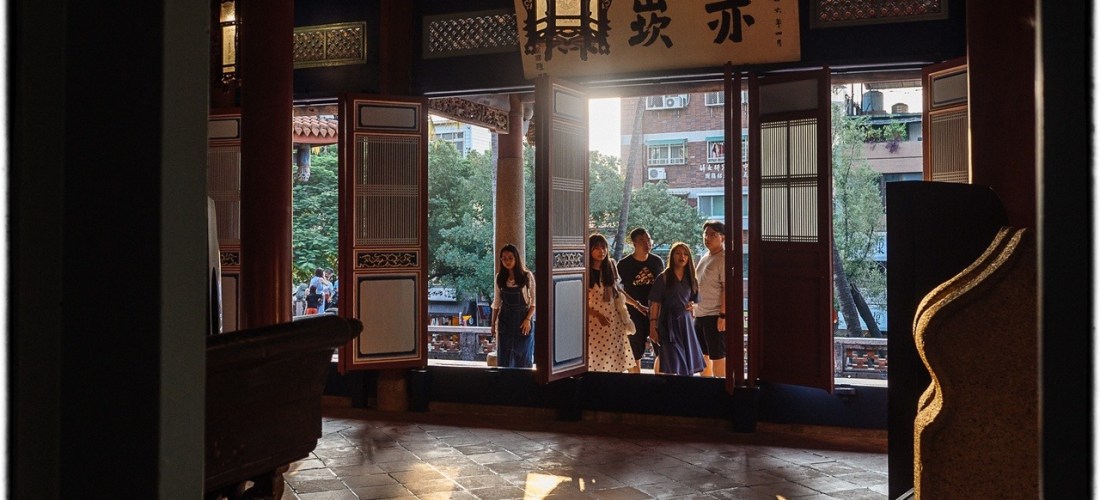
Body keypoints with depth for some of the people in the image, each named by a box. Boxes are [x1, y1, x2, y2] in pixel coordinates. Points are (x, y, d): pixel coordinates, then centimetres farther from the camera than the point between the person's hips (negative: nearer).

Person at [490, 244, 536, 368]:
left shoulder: (527, 276, -8)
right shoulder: (500, 278, 2)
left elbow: (534, 301, -4)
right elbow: (496, 302, 9)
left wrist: (528, 319, -14)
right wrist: (493, 323, 9)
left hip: (523, 320, -3)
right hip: (505, 320, 3)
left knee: (523, 357, 4)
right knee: (504, 358, 5)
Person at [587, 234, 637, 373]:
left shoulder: (610, 266, 6)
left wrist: (637, 304, 18)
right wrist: (598, 315, -15)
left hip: (613, 319, 4)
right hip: (593, 321, -4)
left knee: (615, 360, 1)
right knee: (595, 361, -5)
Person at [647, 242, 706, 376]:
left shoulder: (690, 280, 13)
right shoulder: (663, 278, -2)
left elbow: (695, 302, 23)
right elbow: (654, 304, -5)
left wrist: (692, 306, -1)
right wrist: (652, 328, -11)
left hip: (686, 322, 5)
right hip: (669, 323, -5)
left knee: (688, 364, 4)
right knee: (672, 366, -9)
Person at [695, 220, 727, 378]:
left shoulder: (724, 258, -10)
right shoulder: (704, 258, 17)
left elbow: (727, 288, -17)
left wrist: (723, 315, -21)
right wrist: (694, 310, 20)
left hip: (715, 316, -9)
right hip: (700, 314, 9)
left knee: (717, 356, -4)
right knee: (703, 355, 14)